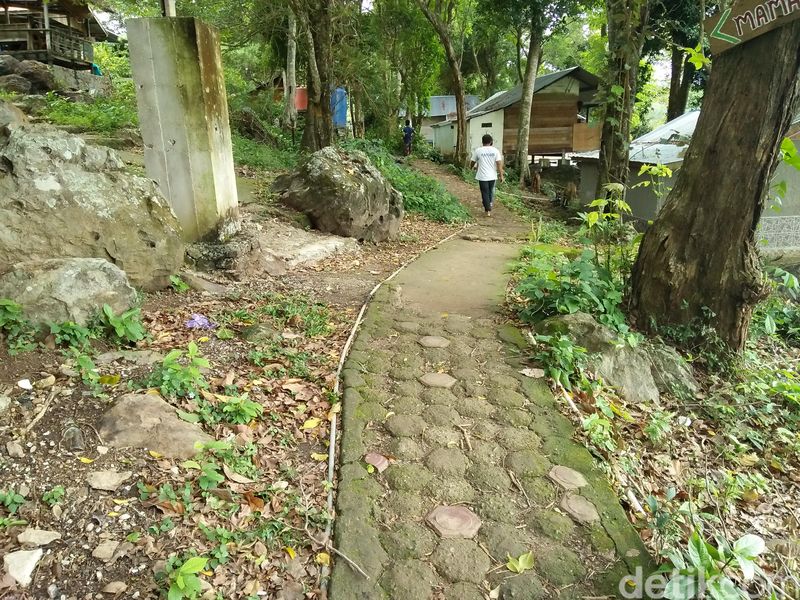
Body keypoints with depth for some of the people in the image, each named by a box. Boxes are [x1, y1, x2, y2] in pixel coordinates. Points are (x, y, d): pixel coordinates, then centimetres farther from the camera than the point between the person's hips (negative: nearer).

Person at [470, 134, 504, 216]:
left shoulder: (478, 150, -4)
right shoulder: (495, 150, -2)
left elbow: (472, 162, 8)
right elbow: (499, 164, -6)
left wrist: (471, 167, 30)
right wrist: (501, 175, -1)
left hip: (482, 176, -2)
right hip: (492, 176, 2)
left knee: (485, 193, 4)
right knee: (491, 191, 25)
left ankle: (488, 211, 3)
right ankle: (490, 203, 22)